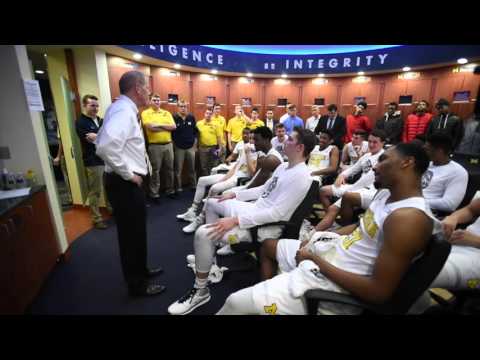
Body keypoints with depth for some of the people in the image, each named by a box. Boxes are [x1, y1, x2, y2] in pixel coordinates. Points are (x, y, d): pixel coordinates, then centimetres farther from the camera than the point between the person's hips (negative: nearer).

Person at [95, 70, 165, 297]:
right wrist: (128, 174, -21)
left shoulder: (125, 109, 12)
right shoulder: (124, 111, -18)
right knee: (132, 233, 4)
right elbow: (105, 146, -34)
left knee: (136, 231, 22)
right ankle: (138, 285, 24)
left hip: (128, 182, 10)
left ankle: (141, 271, 41)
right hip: (125, 183, -10)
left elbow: (103, 140, 16)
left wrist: (130, 172, 11)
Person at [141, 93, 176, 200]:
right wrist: (166, 126, -6)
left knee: (169, 168, 11)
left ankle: (170, 190, 24)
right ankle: (154, 193, 12)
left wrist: (159, 124, -9)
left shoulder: (166, 113, 13)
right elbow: (150, 127, -15)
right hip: (155, 146, -4)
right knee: (155, 170, 2)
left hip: (168, 144, 4)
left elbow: (174, 126, 0)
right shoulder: (146, 113, 1)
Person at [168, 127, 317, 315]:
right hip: (253, 209, 11)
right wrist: (234, 195, 16)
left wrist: (235, 220, -30)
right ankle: (207, 256, 27)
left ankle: (200, 290, 0)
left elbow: (277, 213, -28)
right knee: (212, 202, 24)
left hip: (264, 226, -10)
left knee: (202, 234, -24)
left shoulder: (300, 177, -21)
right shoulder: (283, 166, 9)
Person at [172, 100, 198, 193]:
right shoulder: (174, 118, -6)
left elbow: (196, 131, 9)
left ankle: (194, 185, 25)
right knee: (178, 169, 3)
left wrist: (195, 142, 4)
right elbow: (170, 131, -4)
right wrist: (174, 144, -5)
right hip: (178, 148, -3)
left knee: (192, 168, 12)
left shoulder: (191, 117, 4)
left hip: (191, 147, 3)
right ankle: (178, 187, 14)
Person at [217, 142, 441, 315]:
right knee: (268, 246, 26)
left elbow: (380, 292, -27)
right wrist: (316, 238, 4)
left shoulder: (409, 217, -26)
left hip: (333, 282, -10)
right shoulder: (387, 193, 4)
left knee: (237, 303, -11)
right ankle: (266, 297, 38)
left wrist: (316, 261, -20)